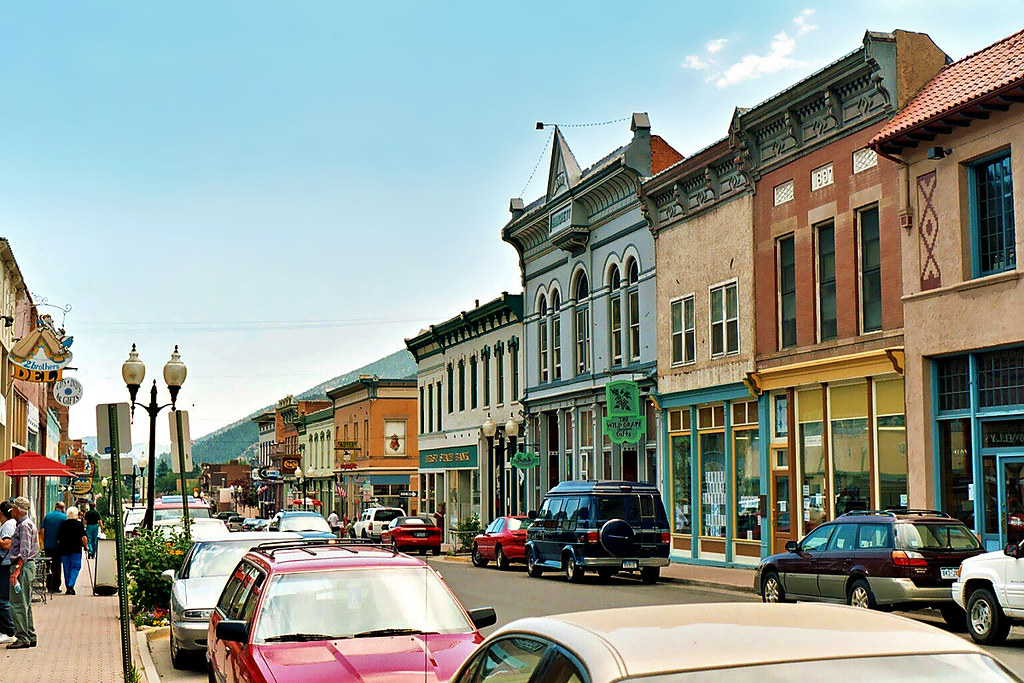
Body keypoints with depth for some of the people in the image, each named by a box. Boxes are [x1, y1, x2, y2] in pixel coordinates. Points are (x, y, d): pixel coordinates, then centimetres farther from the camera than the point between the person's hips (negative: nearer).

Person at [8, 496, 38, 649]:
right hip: (27, 565, 10)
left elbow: (24, 551, -21)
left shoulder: (24, 526, -13)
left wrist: (16, 571, -24)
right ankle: (30, 637, 16)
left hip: (22, 566, -10)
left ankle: (22, 638, -9)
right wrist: (17, 569, 20)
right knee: (25, 604, 13)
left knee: (18, 604, -9)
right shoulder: (27, 524, 18)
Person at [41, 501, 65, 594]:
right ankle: (55, 587, 4)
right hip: (58, 545, -3)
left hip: (48, 545, 3)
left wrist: (43, 543, 11)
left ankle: (49, 586, 14)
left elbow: (43, 530, 4)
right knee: (57, 566, 4)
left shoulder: (47, 515, 4)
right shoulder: (64, 517, -6)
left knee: (48, 566, 11)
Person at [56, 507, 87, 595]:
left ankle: (68, 586, 11)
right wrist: (86, 546, 6)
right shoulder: (79, 524, -4)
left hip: (64, 549, 3)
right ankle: (71, 585, -15)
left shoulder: (63, 524, 5)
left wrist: (60, 546, 20)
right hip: (76, 550, -3)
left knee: (66, 568, 10)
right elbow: (83, 537, -7)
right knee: (75, 567, 1)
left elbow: (58, 538, 7)